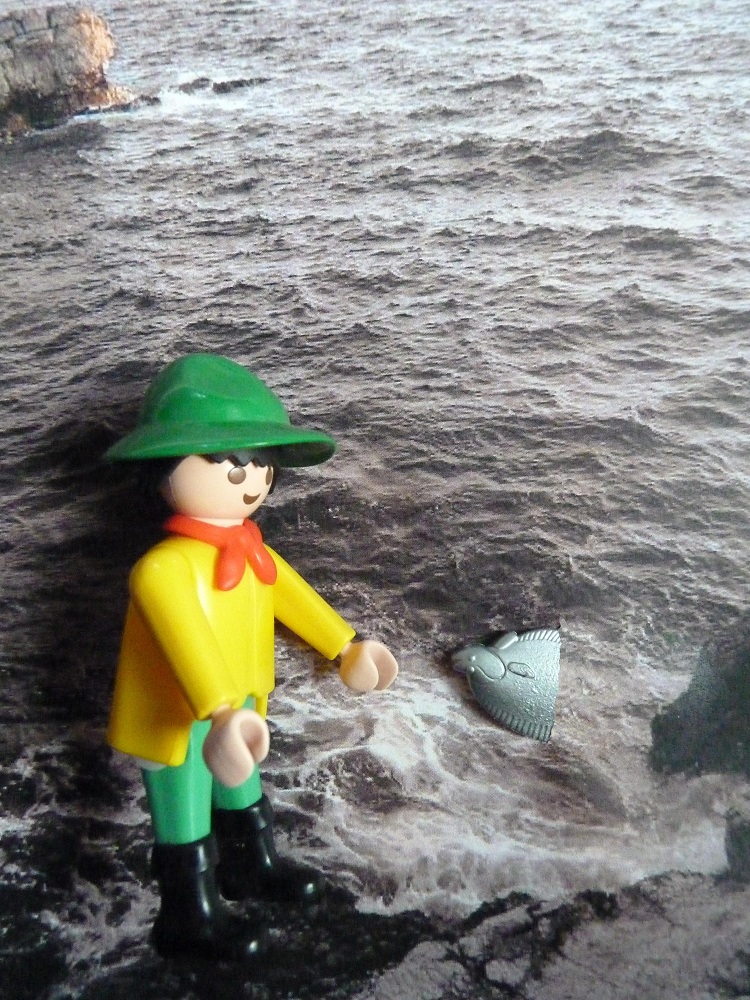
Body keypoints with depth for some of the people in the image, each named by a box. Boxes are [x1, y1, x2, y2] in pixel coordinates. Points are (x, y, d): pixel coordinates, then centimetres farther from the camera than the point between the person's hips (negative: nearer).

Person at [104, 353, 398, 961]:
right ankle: (191, 917, 36)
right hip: (178, 722, -8)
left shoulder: (250, 550, -4)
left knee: (242, 798, 30)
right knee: (186, 826, 13)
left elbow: (290, 593, 6)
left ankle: (252, 865, 55)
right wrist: (222, 712, -54)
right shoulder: (164, 567, -32)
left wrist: (345, 646, 11)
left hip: (237, 707, 8)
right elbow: (186, 637, -43)